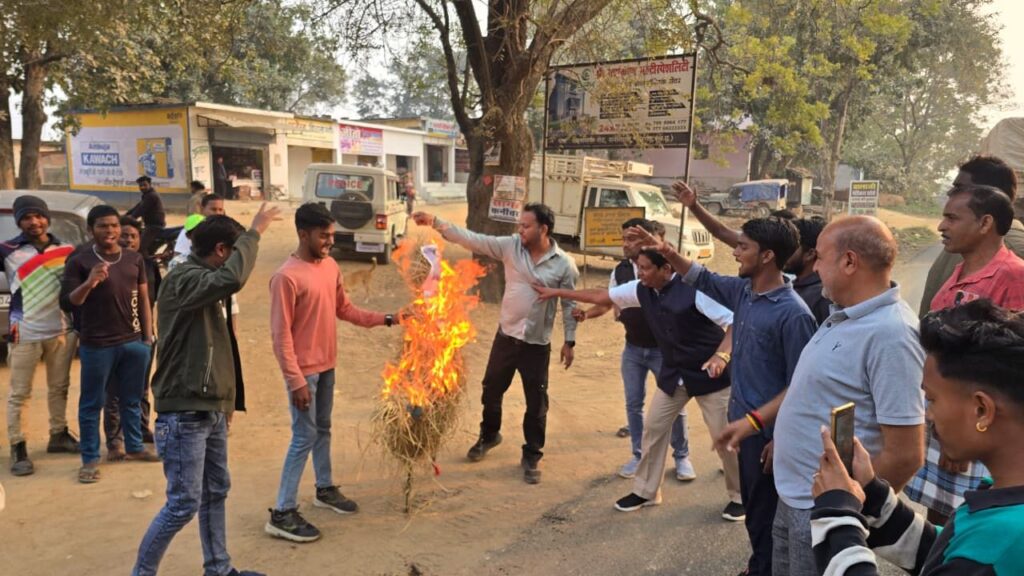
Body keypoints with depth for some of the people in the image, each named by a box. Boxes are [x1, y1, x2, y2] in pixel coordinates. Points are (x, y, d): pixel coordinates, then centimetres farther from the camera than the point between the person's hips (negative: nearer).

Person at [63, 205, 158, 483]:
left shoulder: (134, 259, 7)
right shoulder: (79, 260, -5)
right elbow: (72, 301, -7)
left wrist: (148, 335, 8)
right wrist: (89, 283, -28)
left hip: (134, 341, 4)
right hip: (96, 344, -4)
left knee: (131, 399, 15)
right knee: (92, 403, 5)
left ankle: (134, 447, 29)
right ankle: (90, 459, 14)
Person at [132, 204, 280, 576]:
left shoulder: (202, 282, 14)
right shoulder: (183, 280, -16)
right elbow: (232, 278, -38)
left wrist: (225, 401, 21)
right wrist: (254, 233, -24)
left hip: (211, 409, 10)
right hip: (184, 412, -10)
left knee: (215, 493, 16)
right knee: (184, 503, -3)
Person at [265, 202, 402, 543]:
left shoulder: (330, 267, 4)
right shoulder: (286, 277, -20)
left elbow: (345, 310, 14)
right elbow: (280, 335, -20)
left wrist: (385, 320, 4)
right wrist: (296, 381, -21)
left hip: (327, 366, 8)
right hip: (304, 371, -8)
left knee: (322, 430, 20)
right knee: (304, 437, -3)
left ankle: (325, 489, 38)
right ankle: (282, 513, 7)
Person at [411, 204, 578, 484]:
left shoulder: (564, 264, -10)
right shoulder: (511, 246, -6)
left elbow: (569, 305, -2)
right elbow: (472, 239, -10)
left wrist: (569, 341, -3)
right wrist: (435, 222, -18)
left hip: (537, 344, -3)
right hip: (506, 335, 3)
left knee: (536, 403, 6)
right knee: (491, 391, 18)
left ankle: (531, 457, 24)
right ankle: (489, 436, 44)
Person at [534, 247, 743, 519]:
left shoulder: (694, 289, -25)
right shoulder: (641, 290, -5)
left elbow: (735, 322, -25)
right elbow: (601, 296, 5)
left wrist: (722, 355, -41)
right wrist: (557, 292, 7)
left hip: (709, 374, -6)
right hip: (673, 374, 6)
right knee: (653, 428, 10)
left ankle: (739, 497, 24)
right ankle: (645, 491, 27)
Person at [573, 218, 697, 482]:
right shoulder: (620, 270, -1)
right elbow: (607, 302, 7)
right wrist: (586, 313, -10)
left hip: (663, 348, -4)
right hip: (633, 348, 4)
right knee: (633, 404, 10)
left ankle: (681, 456, 26)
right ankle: (638, 455, 27)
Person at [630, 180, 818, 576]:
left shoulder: (793, 313, -24)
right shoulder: (743, 290, 0)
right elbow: (700, 278, 16)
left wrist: (780, 438, -20)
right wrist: (664, 249, 1)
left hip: (768, 432, -8)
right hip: (744, 422, 8)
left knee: (764, 513, 9)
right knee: (752, 505, 24)